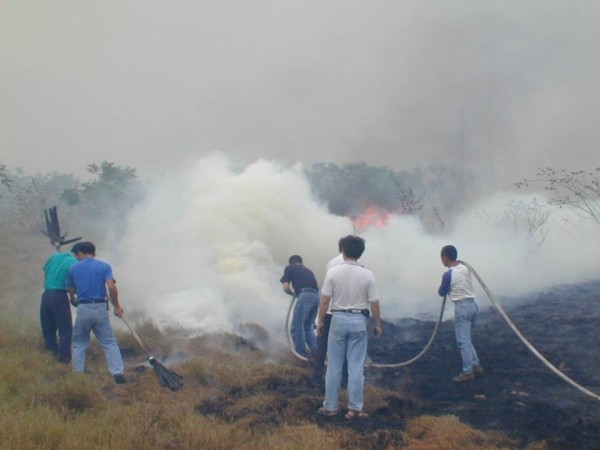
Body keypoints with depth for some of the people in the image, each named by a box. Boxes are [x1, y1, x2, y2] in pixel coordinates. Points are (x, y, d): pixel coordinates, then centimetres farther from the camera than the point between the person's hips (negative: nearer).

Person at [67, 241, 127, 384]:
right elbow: (111, 287, -12)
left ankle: (77, 375, 13)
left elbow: (71, 291, 16)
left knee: (79, 344, 15)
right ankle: (118, 372, -8)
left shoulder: (73, 268, 6)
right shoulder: (104, 266, 2)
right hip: (100, 308, 0)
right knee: (109, 343, 5)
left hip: (83, 309, 0)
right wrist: (117, 306, -1)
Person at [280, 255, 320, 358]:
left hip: (304, 296, -6)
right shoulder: (307, 270, 31)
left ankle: (301, 352, 5)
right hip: (316, 296, 6)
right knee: (308, 326, 19)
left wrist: (294, 293, 25)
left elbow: (286, 288, 6)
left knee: (297, 326, 3)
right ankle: (316, 351, 14)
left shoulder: (289, 268, 15)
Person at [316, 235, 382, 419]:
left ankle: (330, 406, 14)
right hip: (358, 321, 0)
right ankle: (355, 408, 7)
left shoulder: (333, 272, -8)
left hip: (338, 319, 0)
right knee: (356, 367, 5)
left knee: (334, 366, 9)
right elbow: (374, 303, -3)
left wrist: (321, 321, 6)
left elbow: (325, 300, -6)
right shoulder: (367, 275, -7)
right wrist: (377, 324, 10)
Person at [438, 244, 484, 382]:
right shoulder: (465, 268, 7)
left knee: (463, 342, -2)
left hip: (462, 307, -8)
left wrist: (442, 288, 21)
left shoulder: (448, 275, -13)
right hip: (472, 305, 8)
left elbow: (442, 293, 3)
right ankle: (476, 366, 21)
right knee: (466, 339, 20)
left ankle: (468, 372, 0)